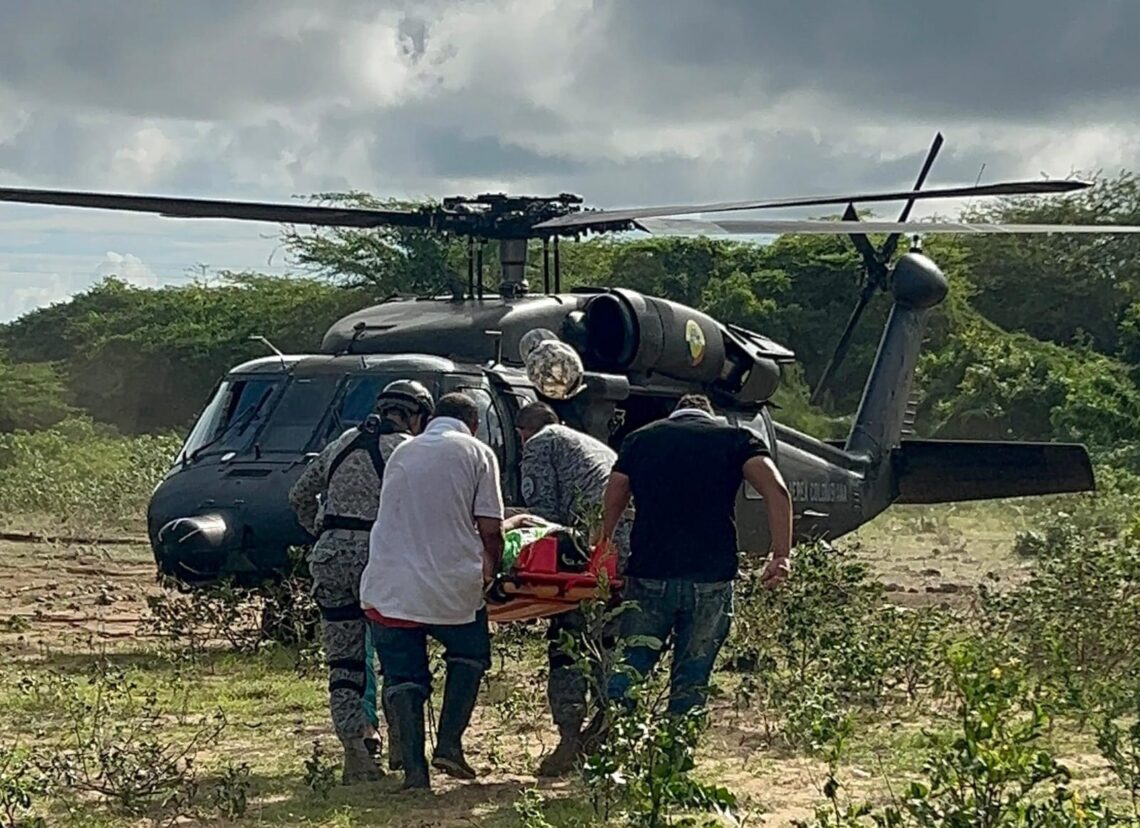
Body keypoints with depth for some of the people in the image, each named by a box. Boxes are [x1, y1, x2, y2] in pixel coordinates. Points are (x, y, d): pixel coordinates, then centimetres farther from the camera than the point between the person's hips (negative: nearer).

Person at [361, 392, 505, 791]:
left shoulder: (402, 453, 18)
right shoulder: (477, 454, 3)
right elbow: (490, 531, -3)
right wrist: (490, 571, 15)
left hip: (388, 586, 3)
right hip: (452, 584, -3)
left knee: (403, 677, 9)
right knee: (469, 656, 21)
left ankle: (414, 769, 2)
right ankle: (449, 743, 9)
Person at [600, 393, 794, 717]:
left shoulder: (640, 439, 16)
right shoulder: (735, 438, 10)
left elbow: (611, 505, 11)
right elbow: (776, 491, -5)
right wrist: (782, 555, -7)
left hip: (648, 577, 1)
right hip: (712, 579, -1)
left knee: (625, 675, 6)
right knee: (690, 684, 7)